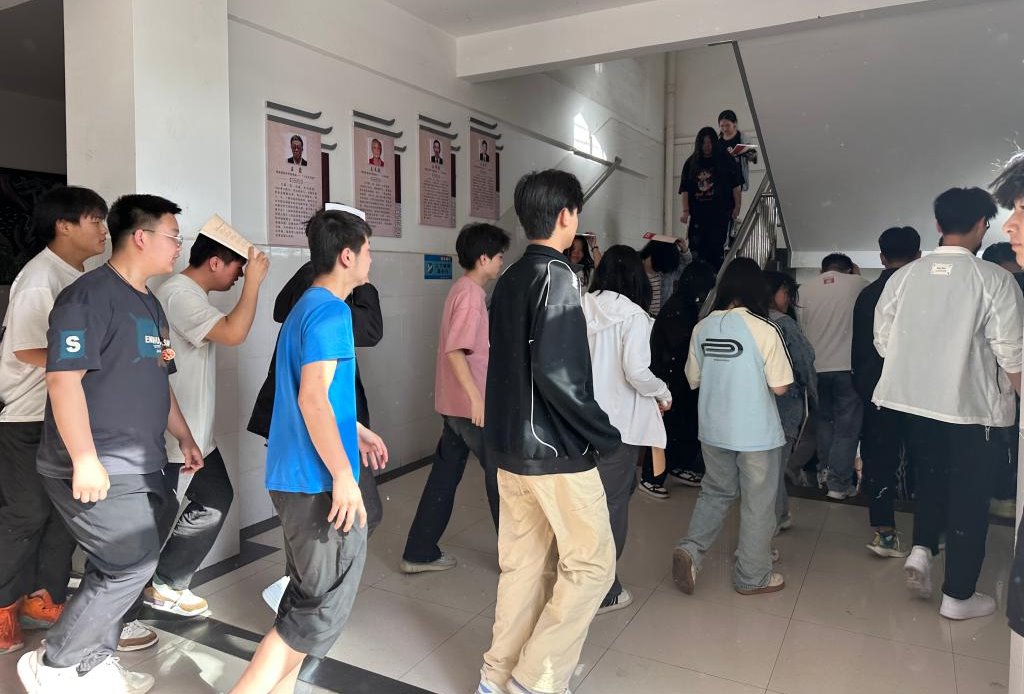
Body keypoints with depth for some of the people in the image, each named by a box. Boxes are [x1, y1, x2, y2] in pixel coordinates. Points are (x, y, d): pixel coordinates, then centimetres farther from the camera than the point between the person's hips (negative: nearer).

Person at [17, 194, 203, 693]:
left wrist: (185, 439, 22)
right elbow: (63, 377, -21)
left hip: (138, 467, 9)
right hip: (97, 469, -9)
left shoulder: (148, 303, 15)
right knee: (131, 565, -5)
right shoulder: (89, 295, -15)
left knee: (116, 568, 14)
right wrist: (85, 460, -24)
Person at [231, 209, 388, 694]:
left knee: (308, 596, 19)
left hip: (294, 478, 10)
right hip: (318, 481, -10)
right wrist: (343, 475, -21)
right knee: (327, 605, 0)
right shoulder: (330, 311, -15)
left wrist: (356, 431, 27)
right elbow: (313, 398, -23)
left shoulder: (303, 307, 15)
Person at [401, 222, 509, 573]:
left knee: (445, 475, 12)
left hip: (454, 403, 9)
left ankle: (420, 553, 19)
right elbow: (455, 350, -24)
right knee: (502, 474, 5)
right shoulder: (471, 293, -15)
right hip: (471, 404, -9)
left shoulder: (462, 289, 15)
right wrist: (476, 397, -28)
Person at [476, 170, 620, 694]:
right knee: (591, 562, 5)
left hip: (510, 445, 9)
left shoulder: (509, 279, 11)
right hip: (556, 450, -8)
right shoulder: (555, 275, -15)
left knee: (524, 562, 16)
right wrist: (602, 433, -13)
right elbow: (555, 372, -24)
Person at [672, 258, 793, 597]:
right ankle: (753, 576, 24)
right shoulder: (764, 329, -15)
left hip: (713, 431, 4)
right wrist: (756, 376, 6)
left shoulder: (702, 327, -3)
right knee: (757, 504, 11)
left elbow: (694, 379, 6)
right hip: (757, 433, -4)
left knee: (715, 492, 22)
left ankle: (690, 549, 6)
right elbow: (779, 386, -12)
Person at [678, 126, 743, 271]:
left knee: (716, 249, -7)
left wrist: (737, 207, -5)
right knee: (697, 249, -4)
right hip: (698, 214, 3)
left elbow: (736, 185, 3)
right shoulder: (691, 163, 11)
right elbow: (685, 189, 8)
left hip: (720, 213, -2)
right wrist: (685, 211, -1)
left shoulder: (725, 160, 5)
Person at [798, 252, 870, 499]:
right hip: (848, 366, -3)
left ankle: (824, 469, 26)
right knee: (847, 426, 4)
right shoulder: (857, 284, -2)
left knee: (823, 418, 22)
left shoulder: (805, 289, 3)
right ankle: (839, 483, 5)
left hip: (816, 366, 3)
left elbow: (799, 326, 6)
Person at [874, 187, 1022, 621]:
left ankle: (921, 548, 8)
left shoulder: (904, 276, -1)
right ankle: (958, 596, 18)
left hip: (914, 399, 4)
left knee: (930, 477, 25)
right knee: (968, 498, 9)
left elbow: (883, 339, 4)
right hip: (971, 405, -3)